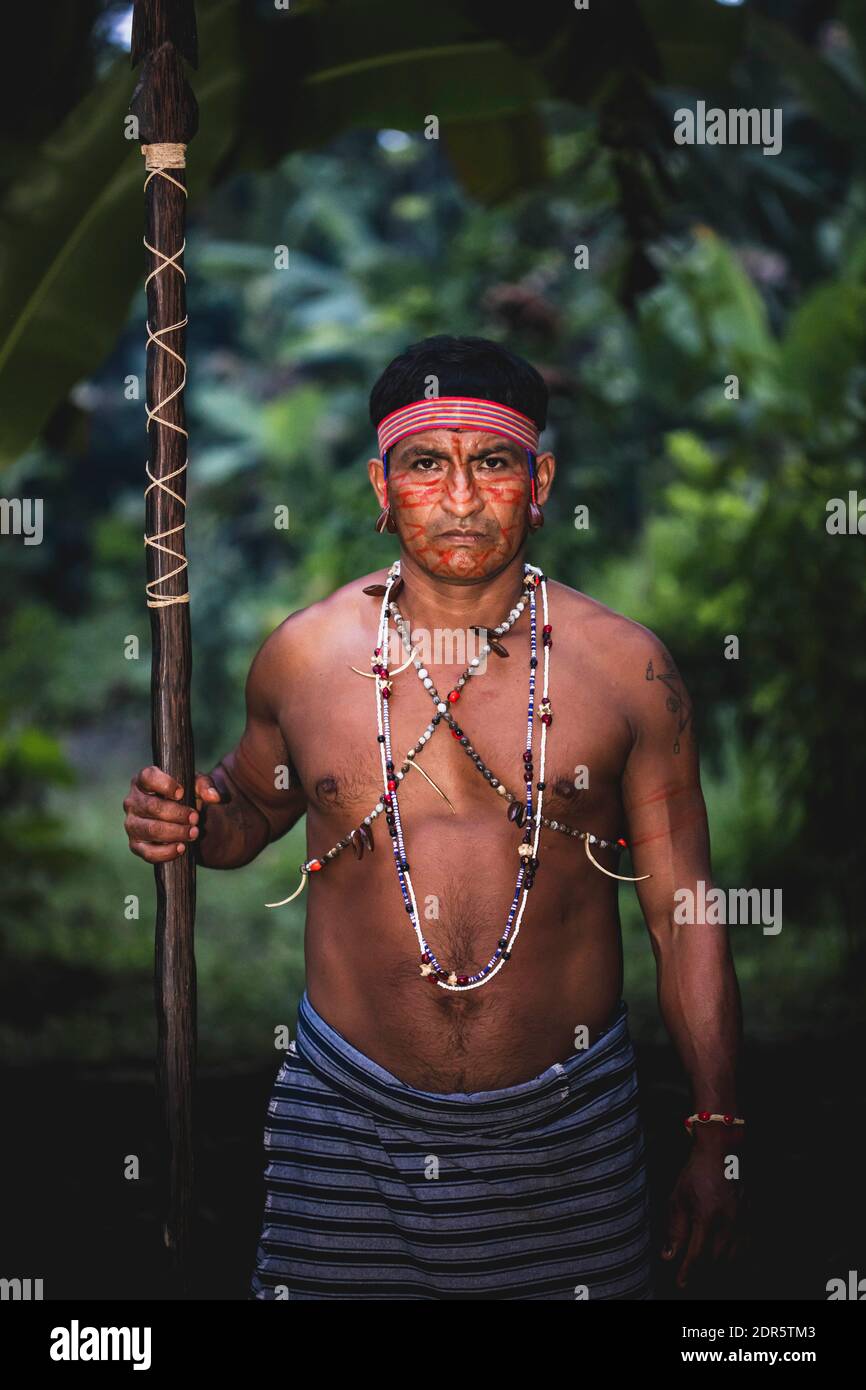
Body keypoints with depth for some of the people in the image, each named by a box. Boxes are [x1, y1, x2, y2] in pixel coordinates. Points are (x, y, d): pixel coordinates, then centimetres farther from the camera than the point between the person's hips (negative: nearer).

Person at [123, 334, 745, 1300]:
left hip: (566, 1117, 0)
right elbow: (255, 804, 18)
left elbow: (687, 918, 0)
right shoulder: (302, 653, -2)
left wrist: (716, 1137, -2)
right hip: (351, 1109, 1)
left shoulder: (624, 666, -4)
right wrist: (192, 825, -6)